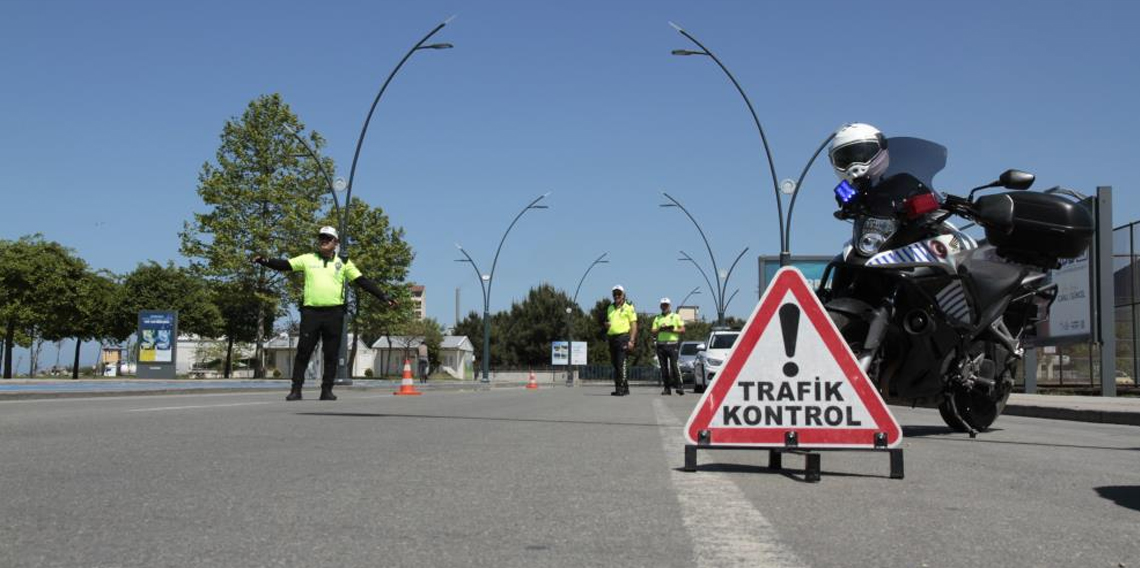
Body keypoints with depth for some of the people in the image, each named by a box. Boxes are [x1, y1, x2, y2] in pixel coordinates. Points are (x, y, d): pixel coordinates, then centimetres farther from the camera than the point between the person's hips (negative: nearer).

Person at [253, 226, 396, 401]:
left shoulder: (343, 262, 10)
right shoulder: (308, 259, 11)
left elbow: (362, 281, 8)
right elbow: (285, 265, 4)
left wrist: (383, 296, 3)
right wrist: (265, 261, -14)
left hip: (334, 313, 1)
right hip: (311, 312, 0)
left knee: (331, 354, 3)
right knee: (303, 352, -2)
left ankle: (327, 390, 11)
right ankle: (296, 389, 2)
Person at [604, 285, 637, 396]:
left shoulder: (628, 308, 2)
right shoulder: (610, 308, 20)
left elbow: (634, 325, -4)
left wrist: (631, 340, -14)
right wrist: (606, 324, 4)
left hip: (623, 337, -7)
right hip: (612, 337, 7)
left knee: (621, 364, -14)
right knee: (615, 364, 7)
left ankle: (621, 388, -14)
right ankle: (625, 387, 15)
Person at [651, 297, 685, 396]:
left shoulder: (676, 316, 11)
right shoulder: (657, 318, 19)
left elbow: (683, 330, 5)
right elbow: (652, 331, 12)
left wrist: (672, 330, -11)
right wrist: (660, 329, -7)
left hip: (673, 344, -3)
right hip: (661, 344, 3)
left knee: (674, 365, -15)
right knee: (664, 367, 0)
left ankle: (678, 386, -14)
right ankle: (667, 388, 3)